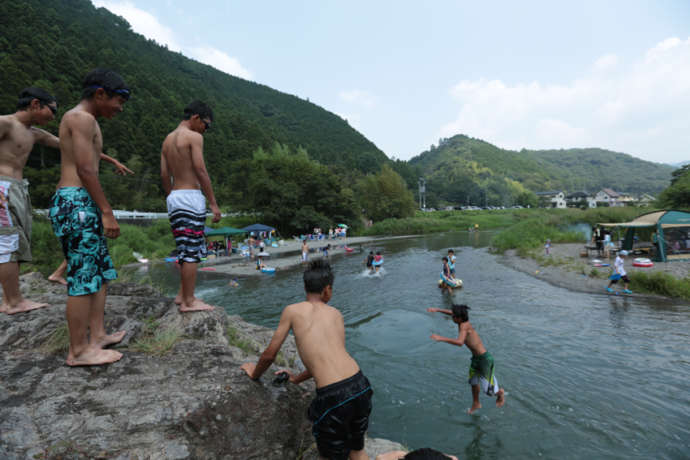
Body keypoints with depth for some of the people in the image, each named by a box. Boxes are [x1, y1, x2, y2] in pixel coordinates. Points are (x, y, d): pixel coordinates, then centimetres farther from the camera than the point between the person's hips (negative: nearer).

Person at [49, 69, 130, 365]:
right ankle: (78, 351, 3)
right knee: (84, 277, -7)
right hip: (77, 202, -11)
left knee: (101, 270, 13)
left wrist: (100, 211, 19)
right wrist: (107, 212, -17)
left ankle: (96, 336, 20)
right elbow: (85, 169, -17)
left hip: (80, 204, 11)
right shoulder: (82, 118, -8)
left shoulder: (80, 119, 22)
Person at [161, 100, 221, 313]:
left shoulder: (168, 140, 19)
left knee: (185, 249, 15)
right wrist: (213, 203, -13)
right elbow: (201, 171, -14)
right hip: (191, 196, -9)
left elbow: (164, 175, 17)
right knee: (192, 251, -6)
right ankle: (188, 301, -1)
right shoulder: (193, 137, -7)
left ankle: (182, 295, 19)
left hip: (174, 198, 9)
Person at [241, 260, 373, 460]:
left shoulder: (292, 311, 5)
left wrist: (255, 373, 32)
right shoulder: (336, 314, 17)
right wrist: (297, 378, 36)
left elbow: (270, 354, 11)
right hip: (361, 385, 5)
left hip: (333, 396, -4)